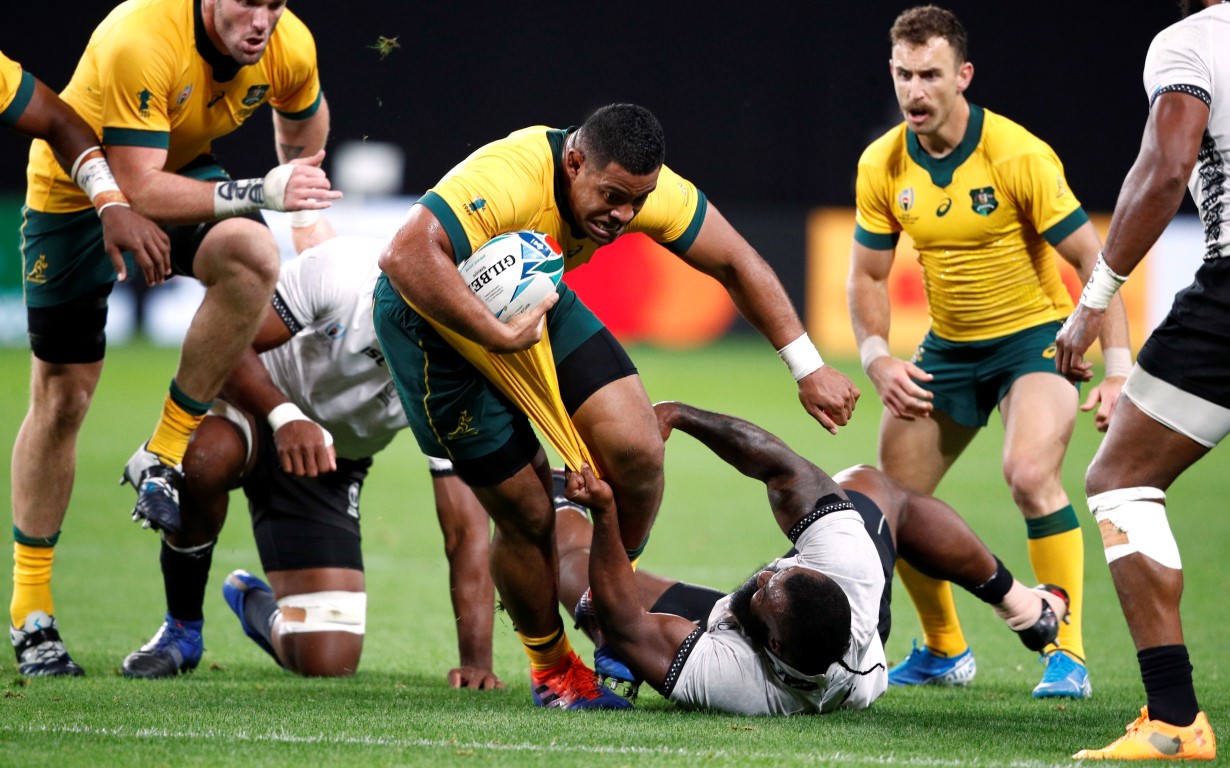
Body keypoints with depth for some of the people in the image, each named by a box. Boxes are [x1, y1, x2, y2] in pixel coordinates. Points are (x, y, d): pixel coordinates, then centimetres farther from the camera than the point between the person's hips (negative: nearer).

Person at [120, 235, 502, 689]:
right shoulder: (343, 272, -31)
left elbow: (465, 525, -21)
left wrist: (475, 659, -29)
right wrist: (285, 416, -45)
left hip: (330, 465, 3)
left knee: (329, 664, -9)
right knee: (203, 460, -43)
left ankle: (256, 605, 32)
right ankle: (182, 629, -15)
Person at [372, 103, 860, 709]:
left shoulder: (639, 185, -17)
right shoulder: (508, 181, -38)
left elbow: (736, 263, -5)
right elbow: (405, 257, -50)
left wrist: (807, 368, -7)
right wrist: (498, 337, -48)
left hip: (535, 301, 6)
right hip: (436, 318, -6)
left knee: (636, 451, -12)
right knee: (527, 512, -6)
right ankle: (551, 669, 21)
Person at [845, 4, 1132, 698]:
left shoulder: (1018, 155, -21)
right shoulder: (882, 165, -6)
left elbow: (1093, 259, -17)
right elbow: (868, 277, 5)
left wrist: (1118, 370, -23)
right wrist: (879, 362, -12)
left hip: (1035, 336, -6)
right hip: (947, 347, 6)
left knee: (1031, 474, -29)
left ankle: (1069, 654, -19)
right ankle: (945, 651, 25)